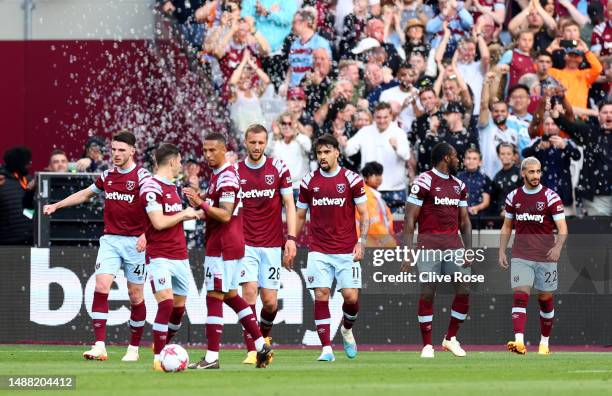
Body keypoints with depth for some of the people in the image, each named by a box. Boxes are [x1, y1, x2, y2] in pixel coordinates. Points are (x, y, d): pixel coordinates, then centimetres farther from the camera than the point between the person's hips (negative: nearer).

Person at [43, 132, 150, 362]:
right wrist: (57, 205, 26)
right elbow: (85, 194, 27)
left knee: (135, 295, 4)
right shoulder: (107, 176, 10)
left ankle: (134, 348, 19)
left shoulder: (142, 177, -8)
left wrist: (146, 235, -31)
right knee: (101, 287, -12)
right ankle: (99, 346, -16)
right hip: (110, 239, 4)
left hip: (135, 242, -4)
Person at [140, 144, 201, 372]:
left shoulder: (173, 187, 16)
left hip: (180, 256, 9)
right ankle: (158, 358, -13)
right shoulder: (151, 187, -13)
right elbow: (159, 222, -20)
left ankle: (163, 347, 29)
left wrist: (196, 214, 15)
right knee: (166, 303, -18)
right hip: (159, 257, -9)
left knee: (179, 308, 10)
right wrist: (184, 214, -8)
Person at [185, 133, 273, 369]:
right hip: (233, 245, 11)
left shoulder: (226, 178, -16)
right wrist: (201, 206, 8)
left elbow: (225, 215, -22)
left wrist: (201, 203, -26)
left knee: (214, 297, -8)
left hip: (222, 247, -11)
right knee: (230, 296, 16)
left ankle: (212, 357, -8)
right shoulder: (218, 175, 17)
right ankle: (261, 346, 16)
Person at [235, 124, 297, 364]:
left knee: (270, 302, 0)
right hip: (245, 244, 0)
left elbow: (289, 205, 2)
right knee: (249, 293, -16)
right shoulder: (235, 172, 3)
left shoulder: (278, 168, 1)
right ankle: (252, 351, -14)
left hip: (271, 245, 0)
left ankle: (264, 337, 30)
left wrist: (291, 239, -6)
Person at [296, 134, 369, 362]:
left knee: (351, 297, -7)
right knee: (321, 296, -9)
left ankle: (347, 330, 25)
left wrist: (361, 242, -9)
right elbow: (300, 216, 15)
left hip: (346, 250, -1)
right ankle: (327, 349, -7)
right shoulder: (308, 182, 6)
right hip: (318, 250, 1)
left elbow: (364, 214, 3)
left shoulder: (352, 179, 0)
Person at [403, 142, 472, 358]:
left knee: (464, 291, 0)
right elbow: (410, 218, -7)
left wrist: (468, 249, 9)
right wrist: (408, 251, -12)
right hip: (429, 242, -6)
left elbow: (464, 221, 19)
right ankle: (427, 345, 4)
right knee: (427, 293, -3)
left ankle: (451, 338, 15)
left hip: (453, 243, 6)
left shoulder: (458, 185, 15)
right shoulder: (424, 182, -6)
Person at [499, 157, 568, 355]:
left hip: (545, 257, -1)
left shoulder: (551, 197, -4)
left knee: (546, 300, 8)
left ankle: (544, 342, 24)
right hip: (521, 257, 1)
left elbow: (562, 228, -8)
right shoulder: (513, 197, 6)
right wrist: (502, 251, 7)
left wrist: (558, 247, -26)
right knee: (520, 297, -14)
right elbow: (506, 227, 17)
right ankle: (519, 342, -26)